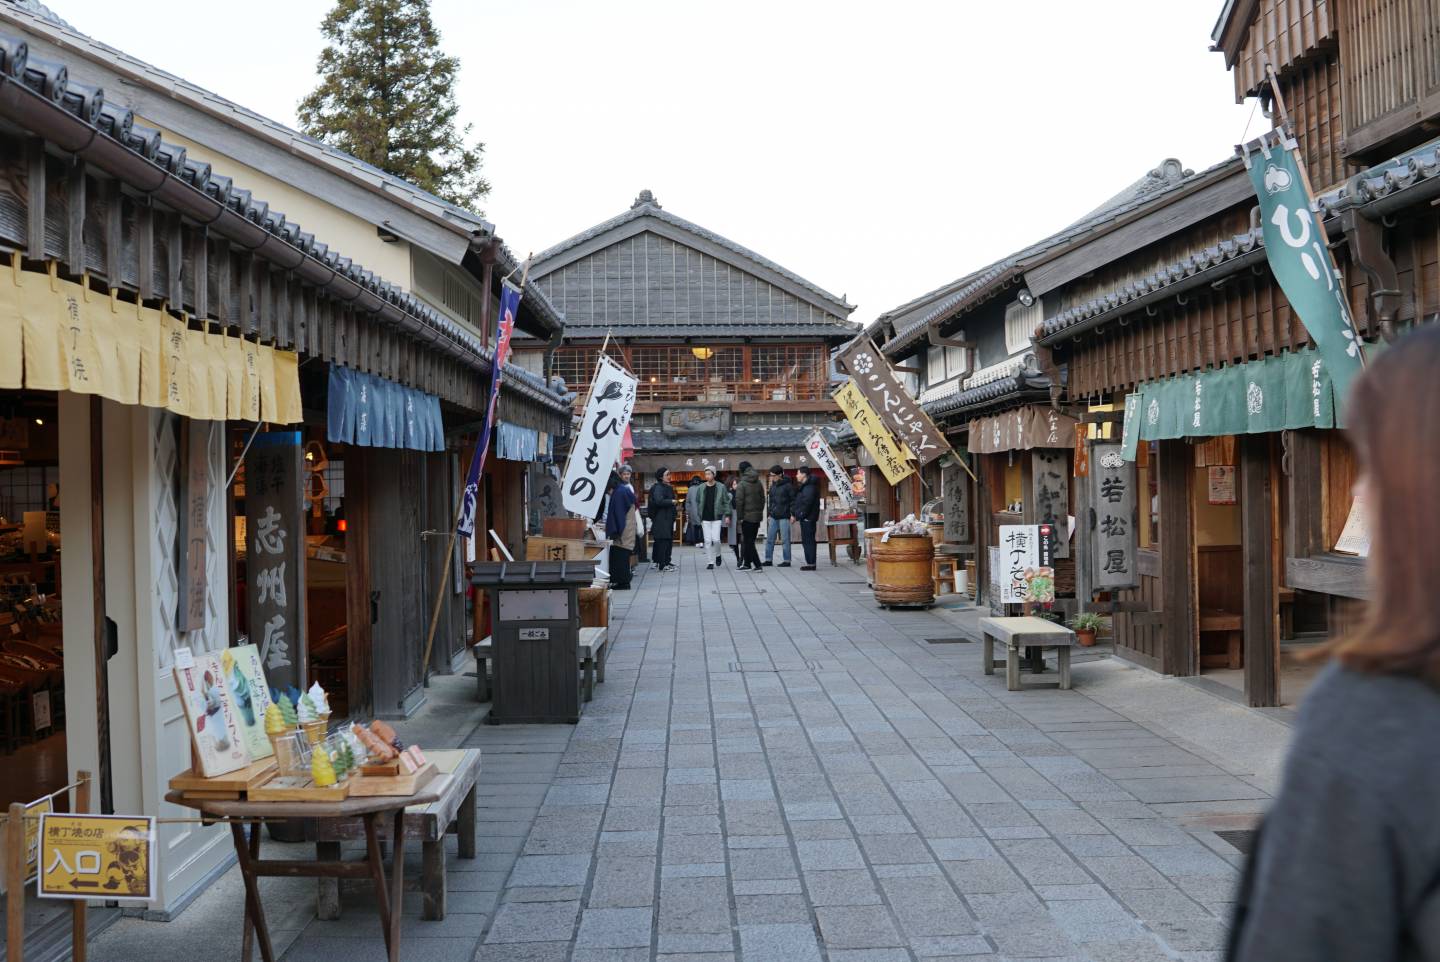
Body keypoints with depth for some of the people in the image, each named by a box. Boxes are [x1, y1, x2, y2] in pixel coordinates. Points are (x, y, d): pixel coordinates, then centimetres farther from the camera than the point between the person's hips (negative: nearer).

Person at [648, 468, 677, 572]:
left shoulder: (667, 487, 18)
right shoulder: (658, 488, -13)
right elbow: (659, 501, -27)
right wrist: (671, 501, -15)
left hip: (668, 518, 10)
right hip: (661, 519, -10)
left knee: (669, 540, 13)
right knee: (662, 541, -10)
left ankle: (666, 562, 21)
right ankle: (662, 565, -9)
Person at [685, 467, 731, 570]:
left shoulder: (721, 487, -2)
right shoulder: (701, 488, 3)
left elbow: (726, 502, 0)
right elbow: (697, 502, 9)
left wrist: (727, 515, -6)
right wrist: (698, 515, 4)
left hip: (717, 518, -2)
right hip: (705, 519, 2)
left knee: (715, 539, -10)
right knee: (707, 541, 0)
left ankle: (717, 555, 19)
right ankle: (710, 562, 7)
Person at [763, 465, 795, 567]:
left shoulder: (788, 486, -6)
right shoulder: (773, 486, 13)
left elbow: (794, 500, -7)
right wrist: (769, 514, 15)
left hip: (784, 517, -7)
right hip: (773, 517, 7)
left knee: (786, 539, -2)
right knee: (770, 539, 6)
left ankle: (786, 560, 4)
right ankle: (768, 560, 11)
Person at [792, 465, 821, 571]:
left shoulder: (809, 487, -15)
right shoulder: (805, 486, 19)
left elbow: (806, 503, -22)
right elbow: (799, 502, 23)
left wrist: (799, 515, -18)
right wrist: (795, 512, 15)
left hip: (807, 518, -11)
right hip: (805, 518, 11)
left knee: (808, 541, -8)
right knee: (807, 541, 12)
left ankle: (811, 563, -7)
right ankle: (810, 563, 16)